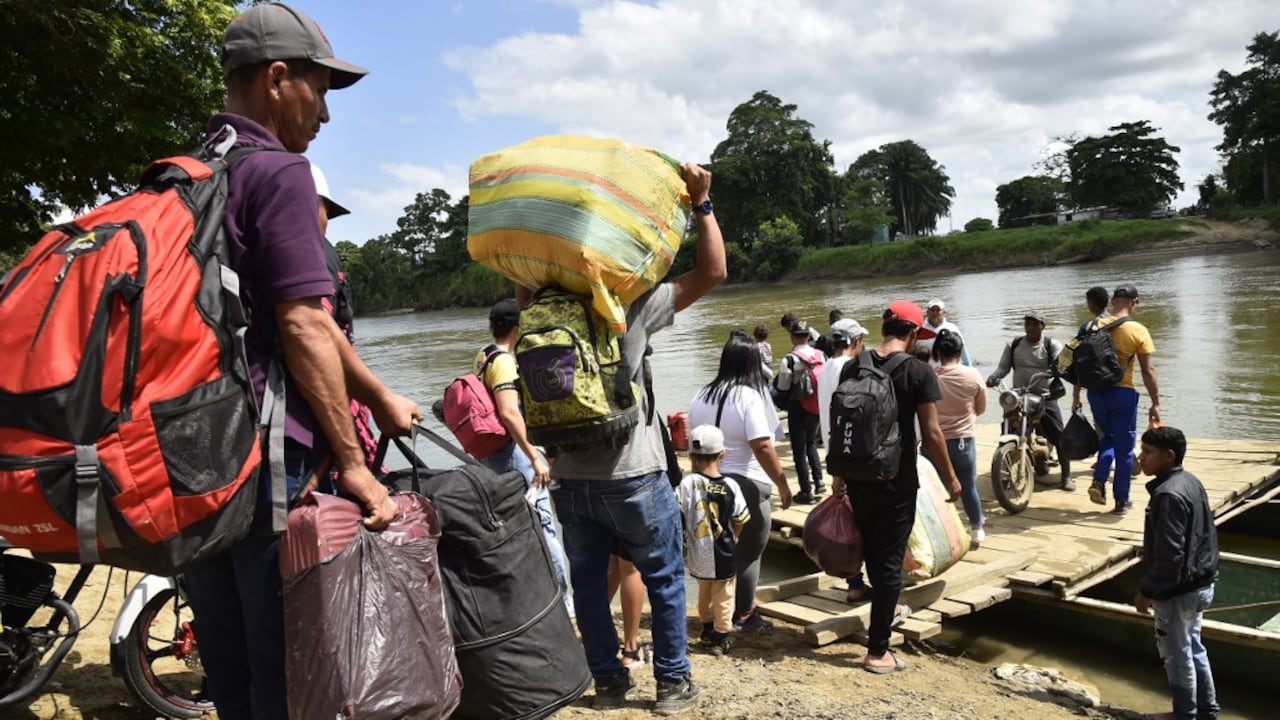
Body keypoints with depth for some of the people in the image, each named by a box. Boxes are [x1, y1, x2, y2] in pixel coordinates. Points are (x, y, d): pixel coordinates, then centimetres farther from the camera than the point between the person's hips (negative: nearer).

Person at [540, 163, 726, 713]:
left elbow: (523, 282, 24)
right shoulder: (631, 307, -11)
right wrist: (701, 202, -4)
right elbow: (712, 272, -8)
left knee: (588, 581, 16)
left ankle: (608, 680, 26)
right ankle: (673, 682, 20)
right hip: (631, 476, -3)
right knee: (664, 580, 12)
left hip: (569, 479, 4)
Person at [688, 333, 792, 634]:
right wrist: (782, 484, -13)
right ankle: (744, 616, 16)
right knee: (748, 554, 7)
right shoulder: (749, 396, -14)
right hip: (747, 485, -6)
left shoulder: (702, 396, 6)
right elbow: (762, 446, -20)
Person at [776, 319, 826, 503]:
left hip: (798, 408, -5)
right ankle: (818, 481, 21)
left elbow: (782, 388, -12)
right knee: (811, 443, 26)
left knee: (799, 450, 6)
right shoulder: (820, 355, -3)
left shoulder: (789, 360, -17)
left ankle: (806, 491, 10)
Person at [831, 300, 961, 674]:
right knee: (890, 558, 3)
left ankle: (887, 609, 48)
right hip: (897, 481, -5)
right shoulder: (919, 372, -12)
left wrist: (838, 473, 15)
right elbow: (931, 433, -13)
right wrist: (950, 478, 0)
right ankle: (877, 651, 8)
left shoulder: (852, 367, 0)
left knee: (872, 549, 24)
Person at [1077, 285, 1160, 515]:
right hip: (1122, 393, -3)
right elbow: (1148, 371, -8)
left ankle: (1098, 481, 3)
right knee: (1124, 448, 8)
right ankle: (1121, 501, 14)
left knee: (1106, 439, 22)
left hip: (1096, 392, 3)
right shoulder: (1138, 331, -8)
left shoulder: (1094, 327, 0)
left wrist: (1076, 397, 10)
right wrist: (1155, 404, -1)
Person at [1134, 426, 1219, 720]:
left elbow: (1168, 554, -27)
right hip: (1200, 583, 10)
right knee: (1193, 648, 22)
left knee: (1177, 654, 7)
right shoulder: (1191, 482, 4)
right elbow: (1206, 534, 15)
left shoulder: (1168, 494, -26)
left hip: (1178, 590, -10)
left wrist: (1147, 591, -18)